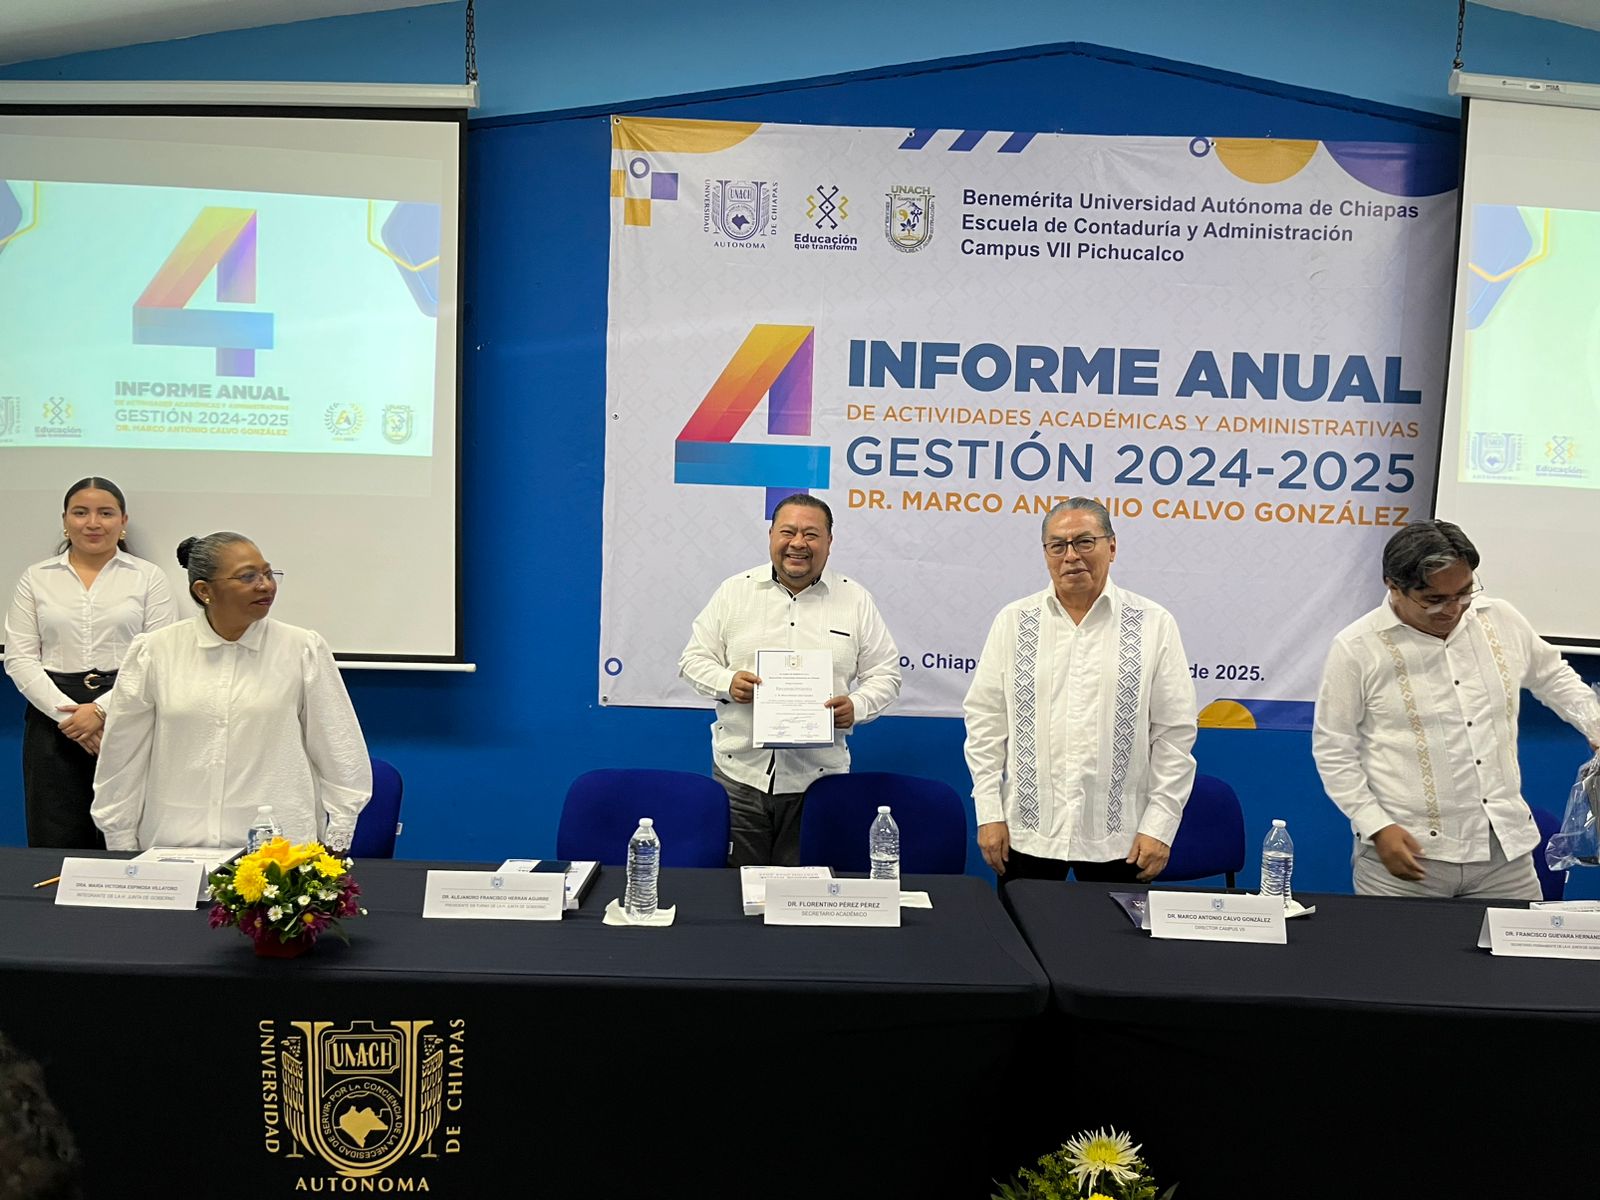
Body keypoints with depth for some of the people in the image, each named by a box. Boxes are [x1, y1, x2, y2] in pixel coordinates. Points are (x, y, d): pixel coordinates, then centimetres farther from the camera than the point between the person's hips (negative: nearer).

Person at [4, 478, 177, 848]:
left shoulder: (148, 577, 5)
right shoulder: (36, 579, 11)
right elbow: (19, 659, 5)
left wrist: (102, 710, -12)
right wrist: (66, 712, -9)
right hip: (53, 720, 2)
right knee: (55, 845, 2)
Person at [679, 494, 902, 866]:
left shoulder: (856, 600, 5)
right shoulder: (734, 591, 6)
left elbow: (885, 674, 7)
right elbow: (694, 658, 8)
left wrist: (856, 706, -13)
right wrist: (727, 682, -12)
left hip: (817, 778, 0)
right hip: (739, 772, 1)